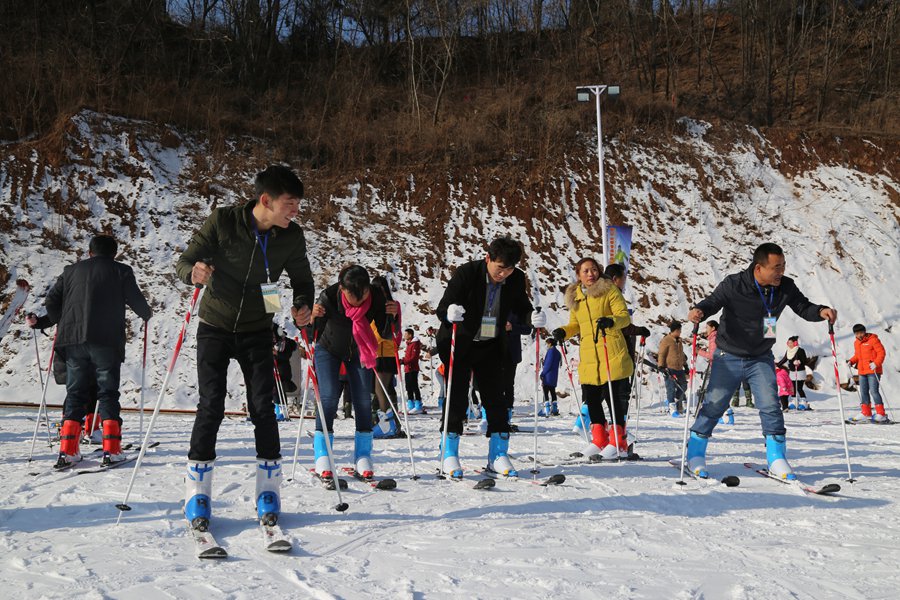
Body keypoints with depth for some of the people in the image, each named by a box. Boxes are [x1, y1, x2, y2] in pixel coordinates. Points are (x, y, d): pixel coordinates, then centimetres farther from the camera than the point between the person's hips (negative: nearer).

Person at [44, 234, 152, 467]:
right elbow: (136, 300, 5)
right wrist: (147, 315, 25)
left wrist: (60, 322, 30)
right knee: (108, 393, 3)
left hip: (73, 340, 3)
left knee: (75, 393, 9)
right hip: (107, 341, -3)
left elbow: (51, 301, 13)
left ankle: (68, 451, 1)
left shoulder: (71, 270, 15)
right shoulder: (121, 271, 5)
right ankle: (111, 450, -5)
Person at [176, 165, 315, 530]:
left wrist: (303, 306, -15)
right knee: (211, 406, -6)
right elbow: (185, 261, -11)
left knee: (263, 407, -2)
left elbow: (302, 279, 6)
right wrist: (194, 272, -35)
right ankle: (197, 493, 5)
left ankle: (268, 490, 10)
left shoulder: (291, 236, -9)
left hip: (257, 331, 2)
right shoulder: (222, 221, -17)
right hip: (215, 326, -2)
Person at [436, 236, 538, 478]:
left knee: (494, 397, 2)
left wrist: (533, 317, -20)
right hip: (460, 343, -4)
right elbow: (442, 308, -25)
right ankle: (449, 455, 3)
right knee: (457, 397, -6)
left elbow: (521, 308, 3)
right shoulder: (466, 273, -22)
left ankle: (498, 455, 11)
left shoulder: (516, 279, -10)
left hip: (491, 346, 4)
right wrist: (449, 314, -49)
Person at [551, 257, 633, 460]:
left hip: (612, 355, -5)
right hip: (588, 357, 5)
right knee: (591, 398, 6)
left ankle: (618, 443, 2)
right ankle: (599, 440, 19)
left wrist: (611, 321, -29)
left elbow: (625, 316, -8)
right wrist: (563, 332, 5)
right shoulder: (575, 296, 15)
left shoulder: (609, 290, -1)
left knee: (613, 397, -6)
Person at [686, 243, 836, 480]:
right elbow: (713, 301, -15)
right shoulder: (733, 285, -20)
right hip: (729, 357, -3)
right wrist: (699, 310, -38)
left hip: (761, 358, 3)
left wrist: (820, 311, -19)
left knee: (770, 406, -4)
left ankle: (777, 459, 10)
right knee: (714, 405, 2)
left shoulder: (785, 287, -8)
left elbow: (802, 307, 3)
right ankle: (695, 454, 17)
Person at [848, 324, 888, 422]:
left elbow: (881, 352, -11)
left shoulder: (873, 340, -8)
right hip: (862, 372, 8)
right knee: (863, 392, 9)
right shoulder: (856, 342, 14)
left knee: (874, 391, -12)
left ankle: (881, 414, -8)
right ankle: (866, 414, 18)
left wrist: (876, 363, -24)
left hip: (873, 371, -8)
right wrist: (851, 361, 5)